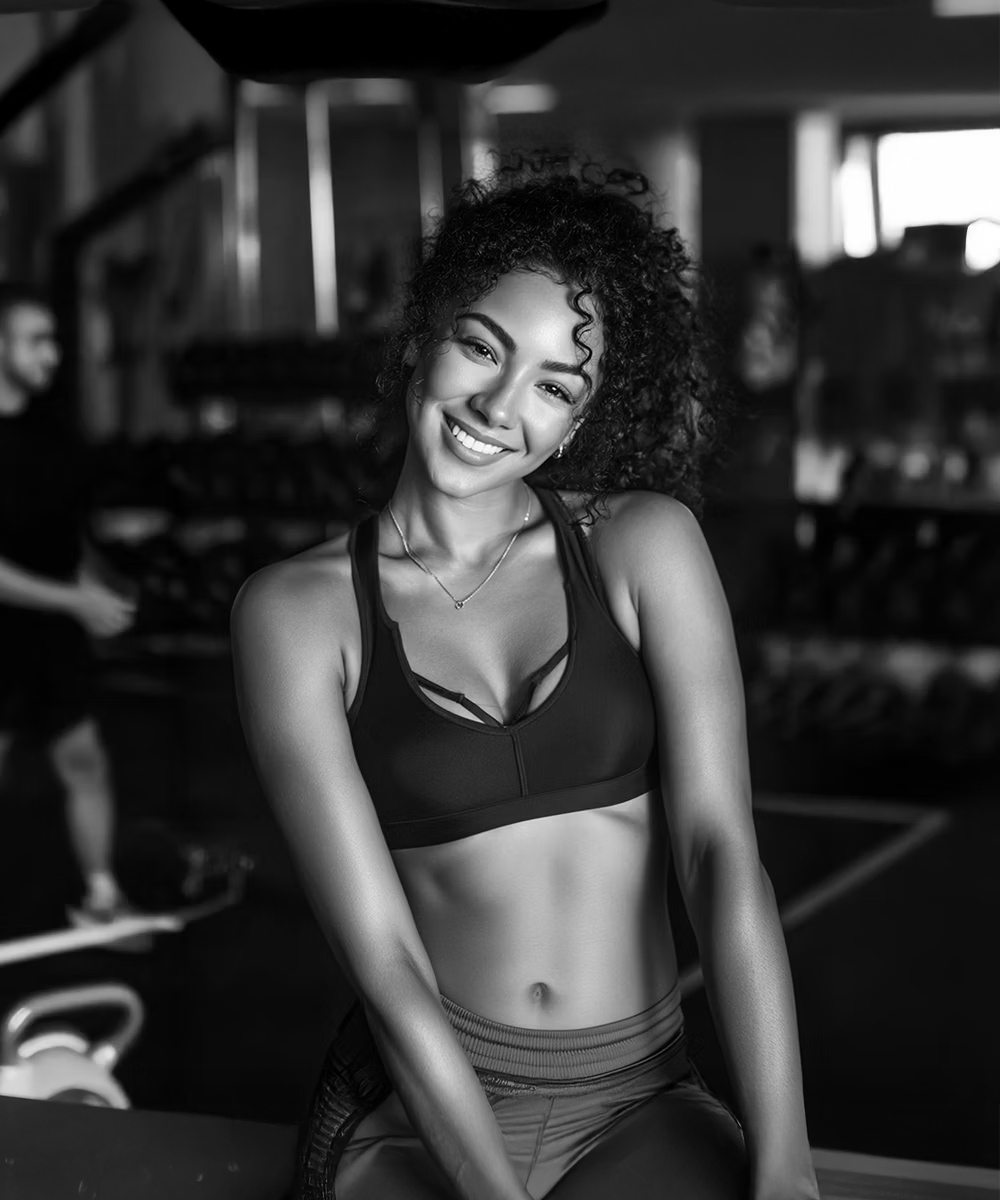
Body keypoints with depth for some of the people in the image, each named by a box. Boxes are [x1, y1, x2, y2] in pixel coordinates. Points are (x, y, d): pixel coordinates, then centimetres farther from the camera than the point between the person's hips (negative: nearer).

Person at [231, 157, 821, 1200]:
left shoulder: (642, 543, 2)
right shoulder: (298, 610, -2)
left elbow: (721, 850, -8)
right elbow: (383, 958, -9)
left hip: (642, 1108, 1)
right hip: (415, 1115, -1)